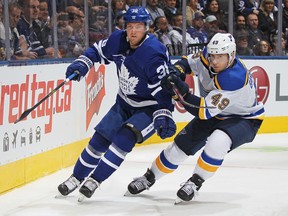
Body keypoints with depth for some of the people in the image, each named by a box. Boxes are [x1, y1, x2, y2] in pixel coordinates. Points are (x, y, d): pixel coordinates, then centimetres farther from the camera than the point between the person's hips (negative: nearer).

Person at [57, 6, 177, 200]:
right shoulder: (118, 41, -9)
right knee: (100, 138, 6)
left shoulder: (153, 55, -29)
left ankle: (94, 180, -16)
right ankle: (77, 177, 22)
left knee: (125, 137, -25)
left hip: (149, 109, -7)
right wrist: (82, 64, -7)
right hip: (125, 103, 7)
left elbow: (163, 90, -29)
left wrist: (164, 116, -39)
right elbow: (98, 50, 10)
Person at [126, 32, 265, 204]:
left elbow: (204, 111, -37)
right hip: (215, 114, 7)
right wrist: (177, 69, -17)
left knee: (217, 142, -36)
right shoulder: (208, 56, -18)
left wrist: (182, 92, -47)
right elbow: (190, 61, 5)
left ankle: (195, 182, -16)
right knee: (182, 144, 3)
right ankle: (149, 177, 24)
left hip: (245, 119, -7)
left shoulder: (235, 79, -39)